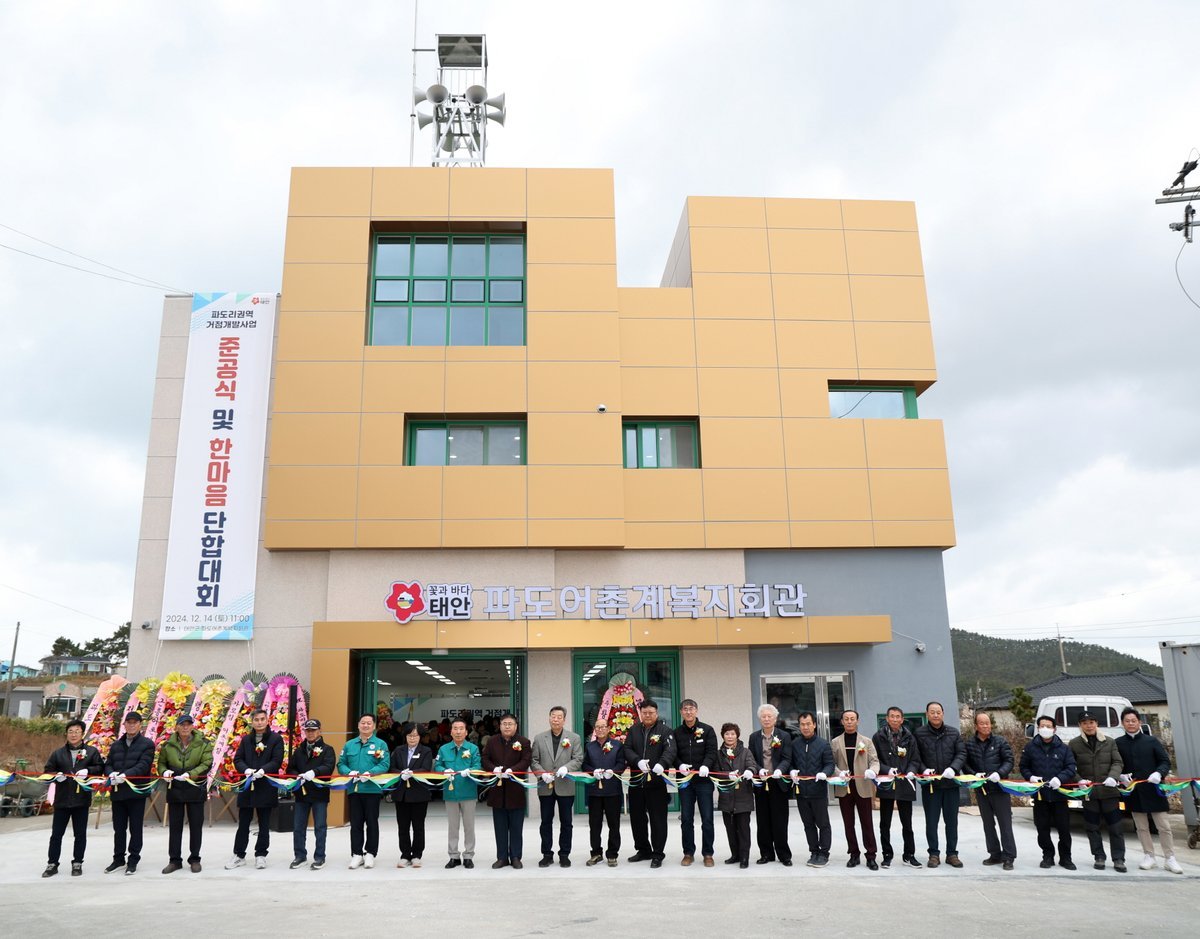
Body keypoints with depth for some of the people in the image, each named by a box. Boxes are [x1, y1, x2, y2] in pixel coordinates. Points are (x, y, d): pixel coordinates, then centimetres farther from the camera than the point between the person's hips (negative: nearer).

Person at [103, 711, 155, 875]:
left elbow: (143, 766, -14)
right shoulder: (116, 745, 15)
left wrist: (126, 775, -27)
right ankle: (118, 859, 26)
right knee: (118, 828, 13)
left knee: (135, 829, 3)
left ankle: (133, 860, 13)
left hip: (137, 793, -5)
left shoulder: (147, 744, -2)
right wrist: (111, 774, -12)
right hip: (117, 792, 5)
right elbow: (108, 764, 10)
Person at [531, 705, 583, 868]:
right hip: (545, 787, 1)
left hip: (566, 786, -1)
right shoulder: (539, 738, 5)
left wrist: (566, 768, -21)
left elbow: (578, 759, -4)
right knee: (546, 822, 7)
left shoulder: (574, 738, 2)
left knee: (566, 822, 6)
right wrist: (542, 773, -14)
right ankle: (547, 854, 17)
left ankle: (564, 854, 17)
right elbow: (533, 760, 3)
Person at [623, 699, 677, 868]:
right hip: (636, 781, 4)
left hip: (657, 781, -4)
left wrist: (662, 764, -36)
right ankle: (643, 850, 29)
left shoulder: (664, 730, -3)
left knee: (658, 819, 0)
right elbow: (627, 749, 0)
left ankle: (658, 854, 11)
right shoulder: (634, 730, 8)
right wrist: (638, 761, -20)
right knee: (637, 818, 13)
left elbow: (670, 750, -17)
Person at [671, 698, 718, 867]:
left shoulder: (707, 730, 2)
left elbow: (712, 752, -5)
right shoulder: (676, 733, 8)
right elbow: (673, 754, 5)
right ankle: (688, 853, 17)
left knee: (707, 819, 1)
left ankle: (708, 853, 13)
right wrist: (680, 765, -16)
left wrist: (706, 766, -23)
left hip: (703, 779, -2)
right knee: (686, 819, 6)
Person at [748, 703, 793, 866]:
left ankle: (784, 855, 10)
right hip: (760, 784, 2)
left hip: (778, 783, -2)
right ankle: (766, 854, 16)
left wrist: (779, 770, -25)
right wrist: (759, 770, -16)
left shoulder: (784, 736, 1)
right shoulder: (754, 737, 7)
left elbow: (787, 759, -5)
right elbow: (751, 759, 4)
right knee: (763, 821, 7)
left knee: (780, 821, 1)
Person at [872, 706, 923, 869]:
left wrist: (911, 771, -12)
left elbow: (915, 759, 7)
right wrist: (887, 770, -16)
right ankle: (887, 855, 15)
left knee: (907, 823, 8)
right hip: (886, 784, -1)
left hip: (905, 784, 1)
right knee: (885, 823, 6)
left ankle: (909, 855, 21)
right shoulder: (879, 737, -1)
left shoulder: (909, 737, 5)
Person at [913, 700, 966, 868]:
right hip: (929, 783, -2)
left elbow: (961, 753, 2)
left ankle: (952, 854, 21)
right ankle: (934, 854, 14)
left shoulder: (954, 733, 4)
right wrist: (923, 769, -16)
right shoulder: (919, 733, -2)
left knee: (952, 821, 10)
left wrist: (953, 768, -15)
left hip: (951, 783, 2)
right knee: (931, 821, 5)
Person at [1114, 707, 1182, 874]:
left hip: (1153, 789, -1)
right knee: (1141, 827, 8)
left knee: (1164, 826, 1)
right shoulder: (1118, 743, 3)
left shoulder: (1152, 741, 1)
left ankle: (1169, 858, 12)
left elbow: (1165, 761, 1)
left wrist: (1159, 773, -17)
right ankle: (1149, 857, 19)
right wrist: (1121, 776, -13)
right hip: (1133, 791, 1)